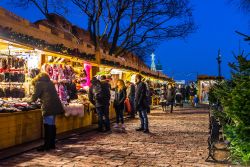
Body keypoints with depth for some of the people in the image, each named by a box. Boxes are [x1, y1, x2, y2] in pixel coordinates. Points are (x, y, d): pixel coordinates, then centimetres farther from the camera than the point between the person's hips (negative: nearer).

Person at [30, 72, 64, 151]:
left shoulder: (38, 84, -2)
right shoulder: (50, 83, 21)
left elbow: (35, 95, -2)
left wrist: (31, 101, 17)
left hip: (48, 107, -8)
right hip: (55, 106, 8)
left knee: (48, 126, -3)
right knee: (52, 125, 14)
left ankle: (47, 145, 1)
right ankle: (52, 144, 22)